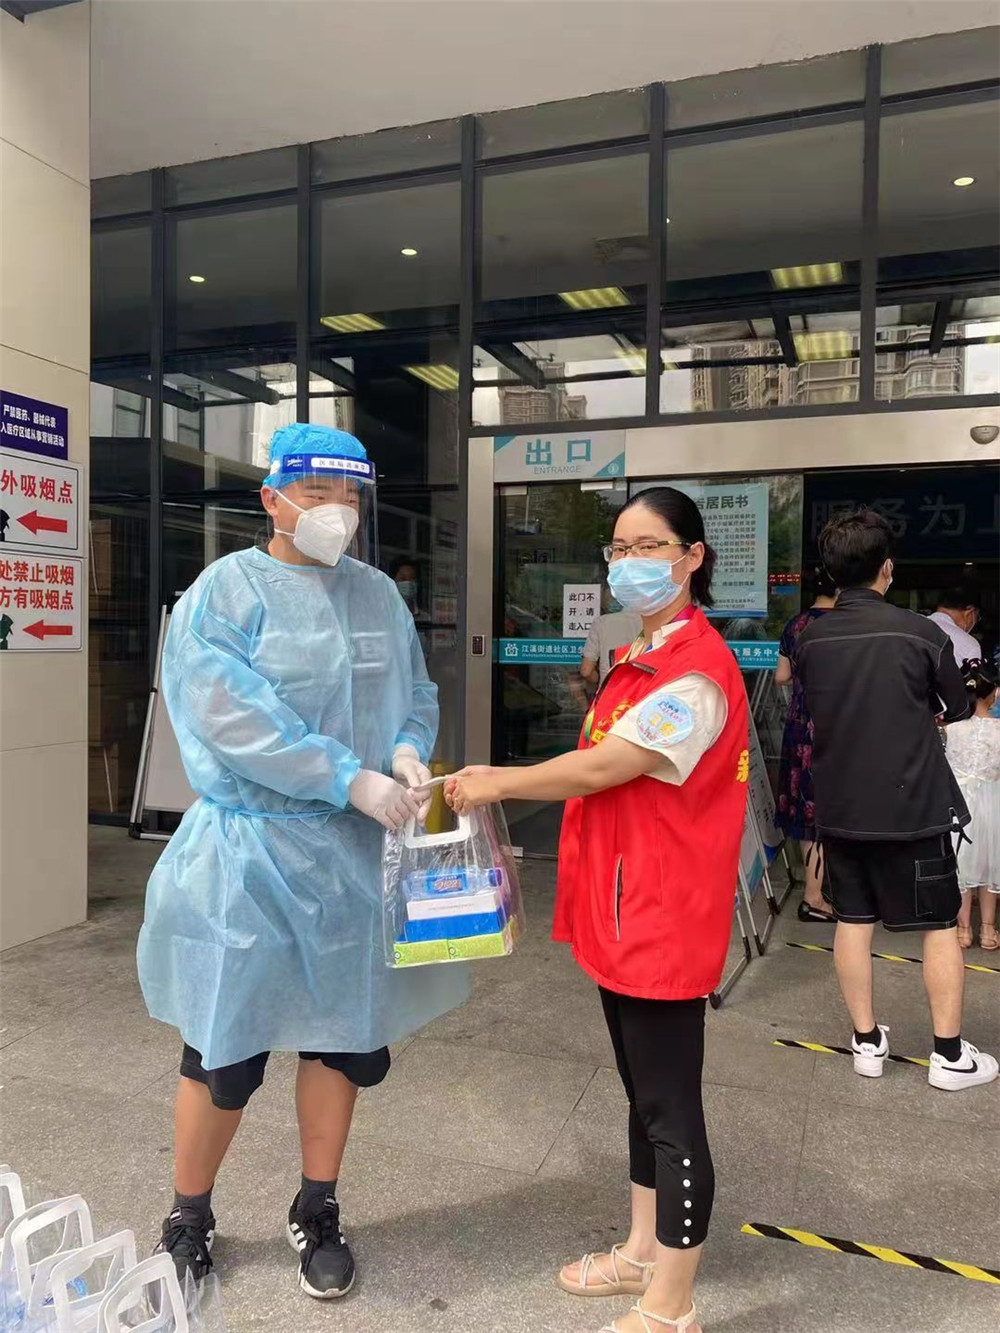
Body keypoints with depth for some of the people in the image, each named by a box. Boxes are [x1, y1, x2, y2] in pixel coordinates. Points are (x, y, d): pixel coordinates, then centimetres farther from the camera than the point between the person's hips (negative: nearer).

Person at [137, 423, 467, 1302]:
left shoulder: (379, 594, 7)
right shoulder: (226, 591, -8)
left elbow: (416, 693, 10)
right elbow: (234, 717, -20)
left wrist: (409, 751, -13)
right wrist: (354, 780, -23)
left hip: (356, 854, 5)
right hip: (251, 853, -4)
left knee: (345, 1034, 14)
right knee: (227, 1045, 7)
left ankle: (317, 1214, 36)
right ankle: (188, 1220, 34)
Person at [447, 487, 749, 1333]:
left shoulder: (696, 670, -20)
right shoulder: (638, 659, 12)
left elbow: (602, 767, -22)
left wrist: (498, 783, -10)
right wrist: (503, 782, 5)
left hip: (664, 918, -10)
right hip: (622, 913, 10)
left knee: (671, 1112, 4)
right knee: (643, 1096, 22)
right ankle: (644, 1253, 40)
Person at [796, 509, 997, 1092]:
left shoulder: (810, 640, -3)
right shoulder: (921, 632, -14)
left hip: (840, 807, 4)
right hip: (913, 806, -3)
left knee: (853, 921, 13)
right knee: (942, 925, 11)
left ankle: (868, 1042, 23)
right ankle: (950, 1055, 19)